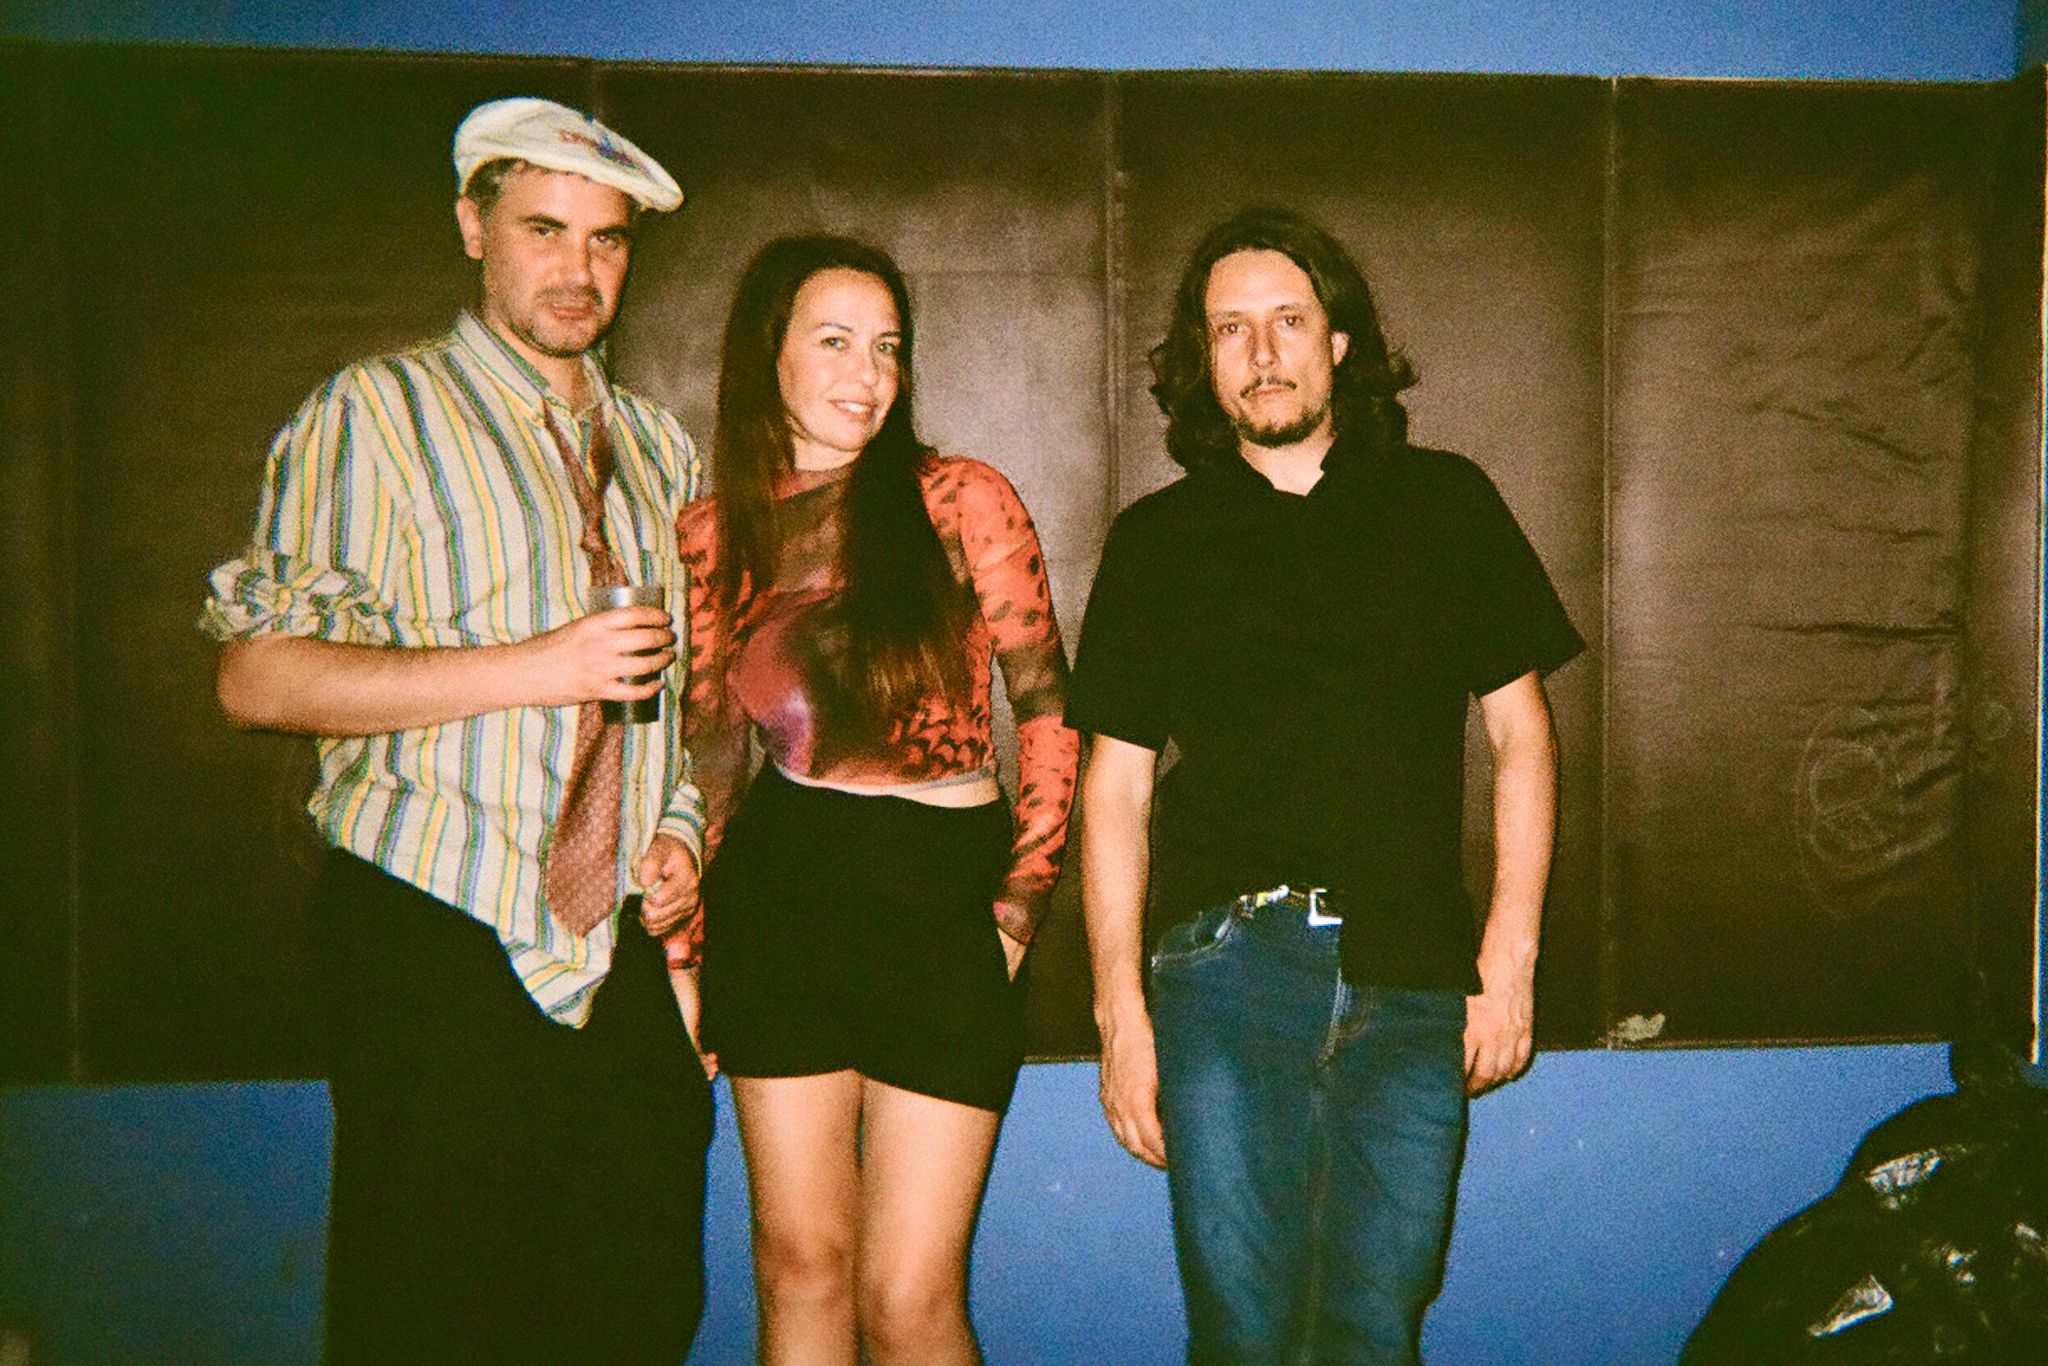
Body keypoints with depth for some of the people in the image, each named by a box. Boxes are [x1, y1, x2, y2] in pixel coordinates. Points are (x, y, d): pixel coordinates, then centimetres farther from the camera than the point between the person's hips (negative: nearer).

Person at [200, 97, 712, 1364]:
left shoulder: (659, 447, 16)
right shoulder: (379, 413, -2)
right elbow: (258, 675, -10)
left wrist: (679, 827, 7)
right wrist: (537, 666, -16)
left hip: (620, 957, 5)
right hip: (436, 958, -5)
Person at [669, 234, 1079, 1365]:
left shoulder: (963, 504, -3)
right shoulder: (712, 535, 5)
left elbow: (1045, 705, 3)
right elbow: (710, 750, 12)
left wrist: (1024, 893, 0)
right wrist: (682, 946, 9)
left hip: (944, 905, -2)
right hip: (775, 901, 3)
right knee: (798, 1265, 11)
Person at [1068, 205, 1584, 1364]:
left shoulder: (1445, 502, 11)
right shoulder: (1156, 541, 10)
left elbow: (1522, 733, 11)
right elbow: (1116, 786, 9)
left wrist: (1511, 958, 3)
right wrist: (1120, 1007, 2)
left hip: (1412, 982, 1)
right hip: (1227, 973, 0)